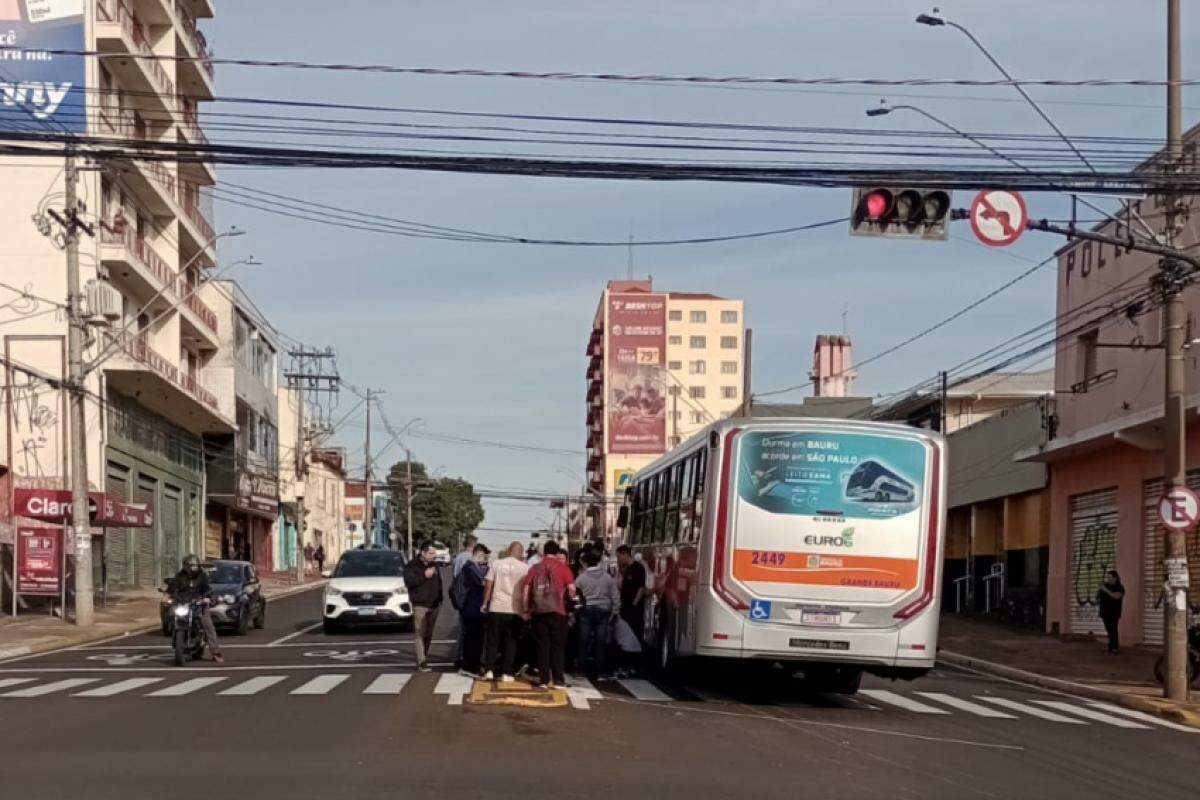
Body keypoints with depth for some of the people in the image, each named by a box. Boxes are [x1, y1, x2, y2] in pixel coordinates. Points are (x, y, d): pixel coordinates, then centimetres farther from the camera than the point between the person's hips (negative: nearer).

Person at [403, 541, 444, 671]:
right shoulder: (412, 566, -4)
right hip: (420, 604, -6)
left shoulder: (434, 565, 15)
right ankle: (421, 662, -15)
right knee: (420, 634, -11)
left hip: (434, 605, 6)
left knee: (429, 634, 9)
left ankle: (425, 657, 20)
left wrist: (440, 599, 16)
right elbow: (409, 582, -17)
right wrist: (424, 576, -21)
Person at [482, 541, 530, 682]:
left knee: (492, 640, 10)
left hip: (496, 608, 2)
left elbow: (488, 586, 2)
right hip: (514, 609, -1)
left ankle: (489, 670, 7)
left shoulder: (496, 564, 3)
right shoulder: (524, 567, -2)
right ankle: (506, 673, 2)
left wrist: (485, 603, 11)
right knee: (510, 642, 5)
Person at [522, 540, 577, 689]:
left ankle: (543, 680, 5)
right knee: (558, 646, 5)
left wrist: (527, 610, 11)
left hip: (539, 611, 2)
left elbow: (526, 591, 4)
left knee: (542, 645, 7)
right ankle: (558, 679, 3)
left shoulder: (534, 569, 7)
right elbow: (572, 589, -3)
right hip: (557, 610, -2)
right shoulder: (562, 567, 1)